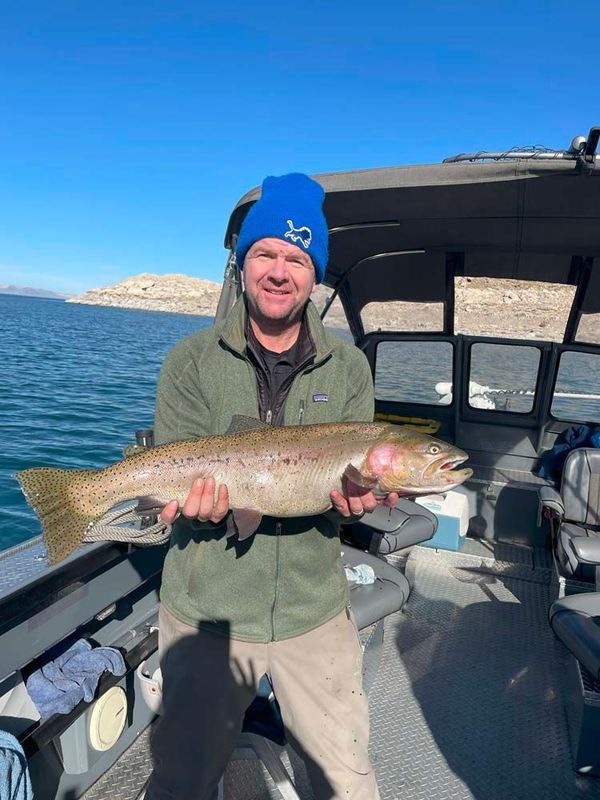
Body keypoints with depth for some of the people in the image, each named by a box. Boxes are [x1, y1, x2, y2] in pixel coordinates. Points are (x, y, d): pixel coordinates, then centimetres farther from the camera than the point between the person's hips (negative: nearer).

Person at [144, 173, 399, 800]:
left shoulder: (348, 368, -1)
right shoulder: (191, 361, -5)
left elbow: (352, 468, 1)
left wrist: (357, 495, -21)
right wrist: (196, 506, -26)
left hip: (315, 609, 2)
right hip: (205, 609, -1)